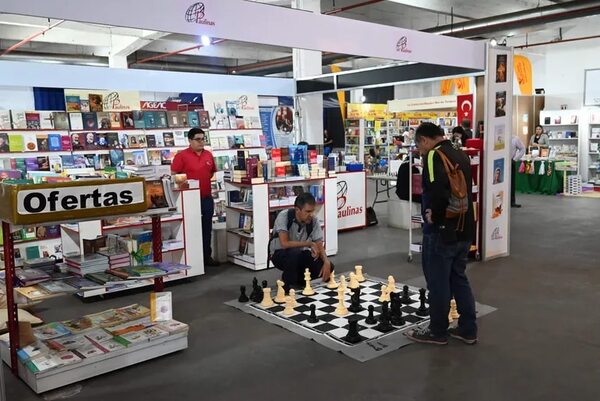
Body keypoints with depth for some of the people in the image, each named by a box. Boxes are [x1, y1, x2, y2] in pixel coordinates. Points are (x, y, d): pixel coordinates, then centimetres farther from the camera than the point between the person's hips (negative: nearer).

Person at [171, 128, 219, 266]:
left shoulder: (208, 155, 8)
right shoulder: (182, 155, -8)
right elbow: (173, 175, -9)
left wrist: (205, 181, 11)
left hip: (207, 198, 5)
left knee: (207, 229, 13)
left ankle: (207, 256, 25)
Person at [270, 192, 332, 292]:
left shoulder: (314, 220, -12)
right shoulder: (284, 216, -26)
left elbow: (319, 245, -9)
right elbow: (284, 243, -34)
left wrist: (326, 261, -29)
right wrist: (310, 244, -26)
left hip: (301, 255, 5)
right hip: (280, 254, -5)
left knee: (328, 266, -15)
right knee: (294, 252, -39)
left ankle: (298, 279, 9)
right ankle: (285, 285, -14)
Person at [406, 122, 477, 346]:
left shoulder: (434, 155, -14)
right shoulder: (460, 155, 13)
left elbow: (438, 190, -30)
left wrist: (433, 215, -16)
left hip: (442, 230, -9)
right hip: (464, 228, 9)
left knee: (438, 282, 4)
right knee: (459, 278, 18)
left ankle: (437, 332, 16)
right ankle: (468, 330, 24)